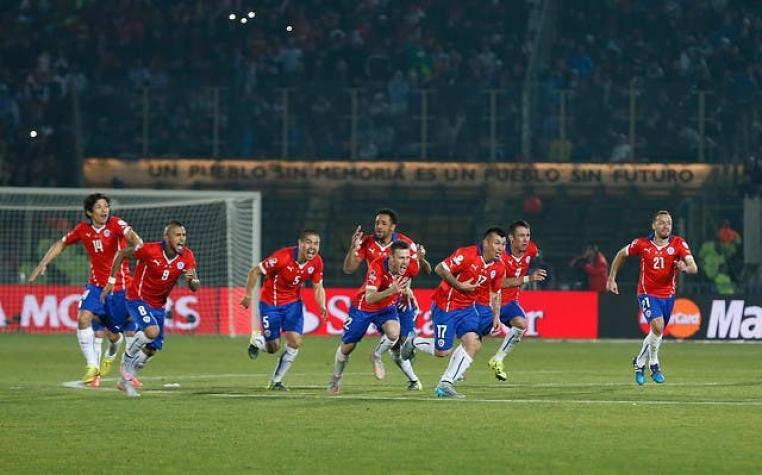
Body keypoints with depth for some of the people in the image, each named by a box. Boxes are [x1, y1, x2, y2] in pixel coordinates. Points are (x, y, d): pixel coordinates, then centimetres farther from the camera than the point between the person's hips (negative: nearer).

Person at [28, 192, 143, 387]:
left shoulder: (116, 224, -13)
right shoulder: (83, 229, -1)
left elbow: (131, 235, -34)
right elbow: (61, 244, 14)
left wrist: (139, 247, -56)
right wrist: (43, 264, 6)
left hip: (121, 287, -2)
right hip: (96, 285, 2)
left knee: (130, 332, 3)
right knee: (84, 318, -21)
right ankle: (92, 366, -14)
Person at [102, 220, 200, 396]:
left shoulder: (187, 256, -12)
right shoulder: (150, 250, -25)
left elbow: (195, 287, -13)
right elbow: (122, 254, -9)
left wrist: (191, 280, -38)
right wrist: (111, 281, -7)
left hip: (158, 305, 6)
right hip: (137, 298, -6)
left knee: (152, 349, 8)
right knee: (152, 331, -30)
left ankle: (125, 380, 29)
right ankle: (127, 361, -5)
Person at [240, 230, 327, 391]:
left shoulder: (316, 262, -11)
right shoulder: (283, 257, -28)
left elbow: (318, 287, 0)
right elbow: (255, 271, -18)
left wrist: (322, 306, -18)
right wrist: (248, 296, -16)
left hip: (293, 303, 4)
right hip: (270, 303, -4)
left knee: (295, 342, -7)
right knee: (273, 347, 0)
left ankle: (276, 381, 11)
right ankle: (257, 340, 37)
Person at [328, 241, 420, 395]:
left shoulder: (412, 266, -22)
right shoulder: (377, 266, -36)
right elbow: (369, 298, -46)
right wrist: (391, 291, -58)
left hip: (387, 307, 3)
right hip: (363, 307, -3)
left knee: (394, 334, -27)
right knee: (347, 346, 8)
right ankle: (335, 380, 36)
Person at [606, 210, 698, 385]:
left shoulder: (678, 244, -8)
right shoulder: (642, 244, -9)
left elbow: (693, 267, -17)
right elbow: (621, 254, 8)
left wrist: (686, 268, -41)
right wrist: (612, 278, 6)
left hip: (668, 295, 3)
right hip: (647, 293, -3)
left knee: (657, 332, 13)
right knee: (658, 325, -24)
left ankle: (639, 362, 37)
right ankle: (653, 365, -5)